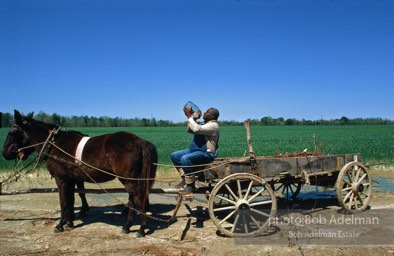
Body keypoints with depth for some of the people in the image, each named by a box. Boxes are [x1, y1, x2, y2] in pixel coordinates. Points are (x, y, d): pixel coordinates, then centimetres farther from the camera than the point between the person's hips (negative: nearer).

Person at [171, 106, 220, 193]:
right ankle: (185, 178, 3)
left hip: (206, 153, -10)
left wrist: (189, 117, -19)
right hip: (195, 150, 11)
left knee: (185, 159, -33)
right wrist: (194, 118, 7)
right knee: (174, 155, 3)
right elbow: (190, 130, 19)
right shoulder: (205, 124, 19)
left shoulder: (213, 125, -14)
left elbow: (196, 129, -28)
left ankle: (190, 185, -22)